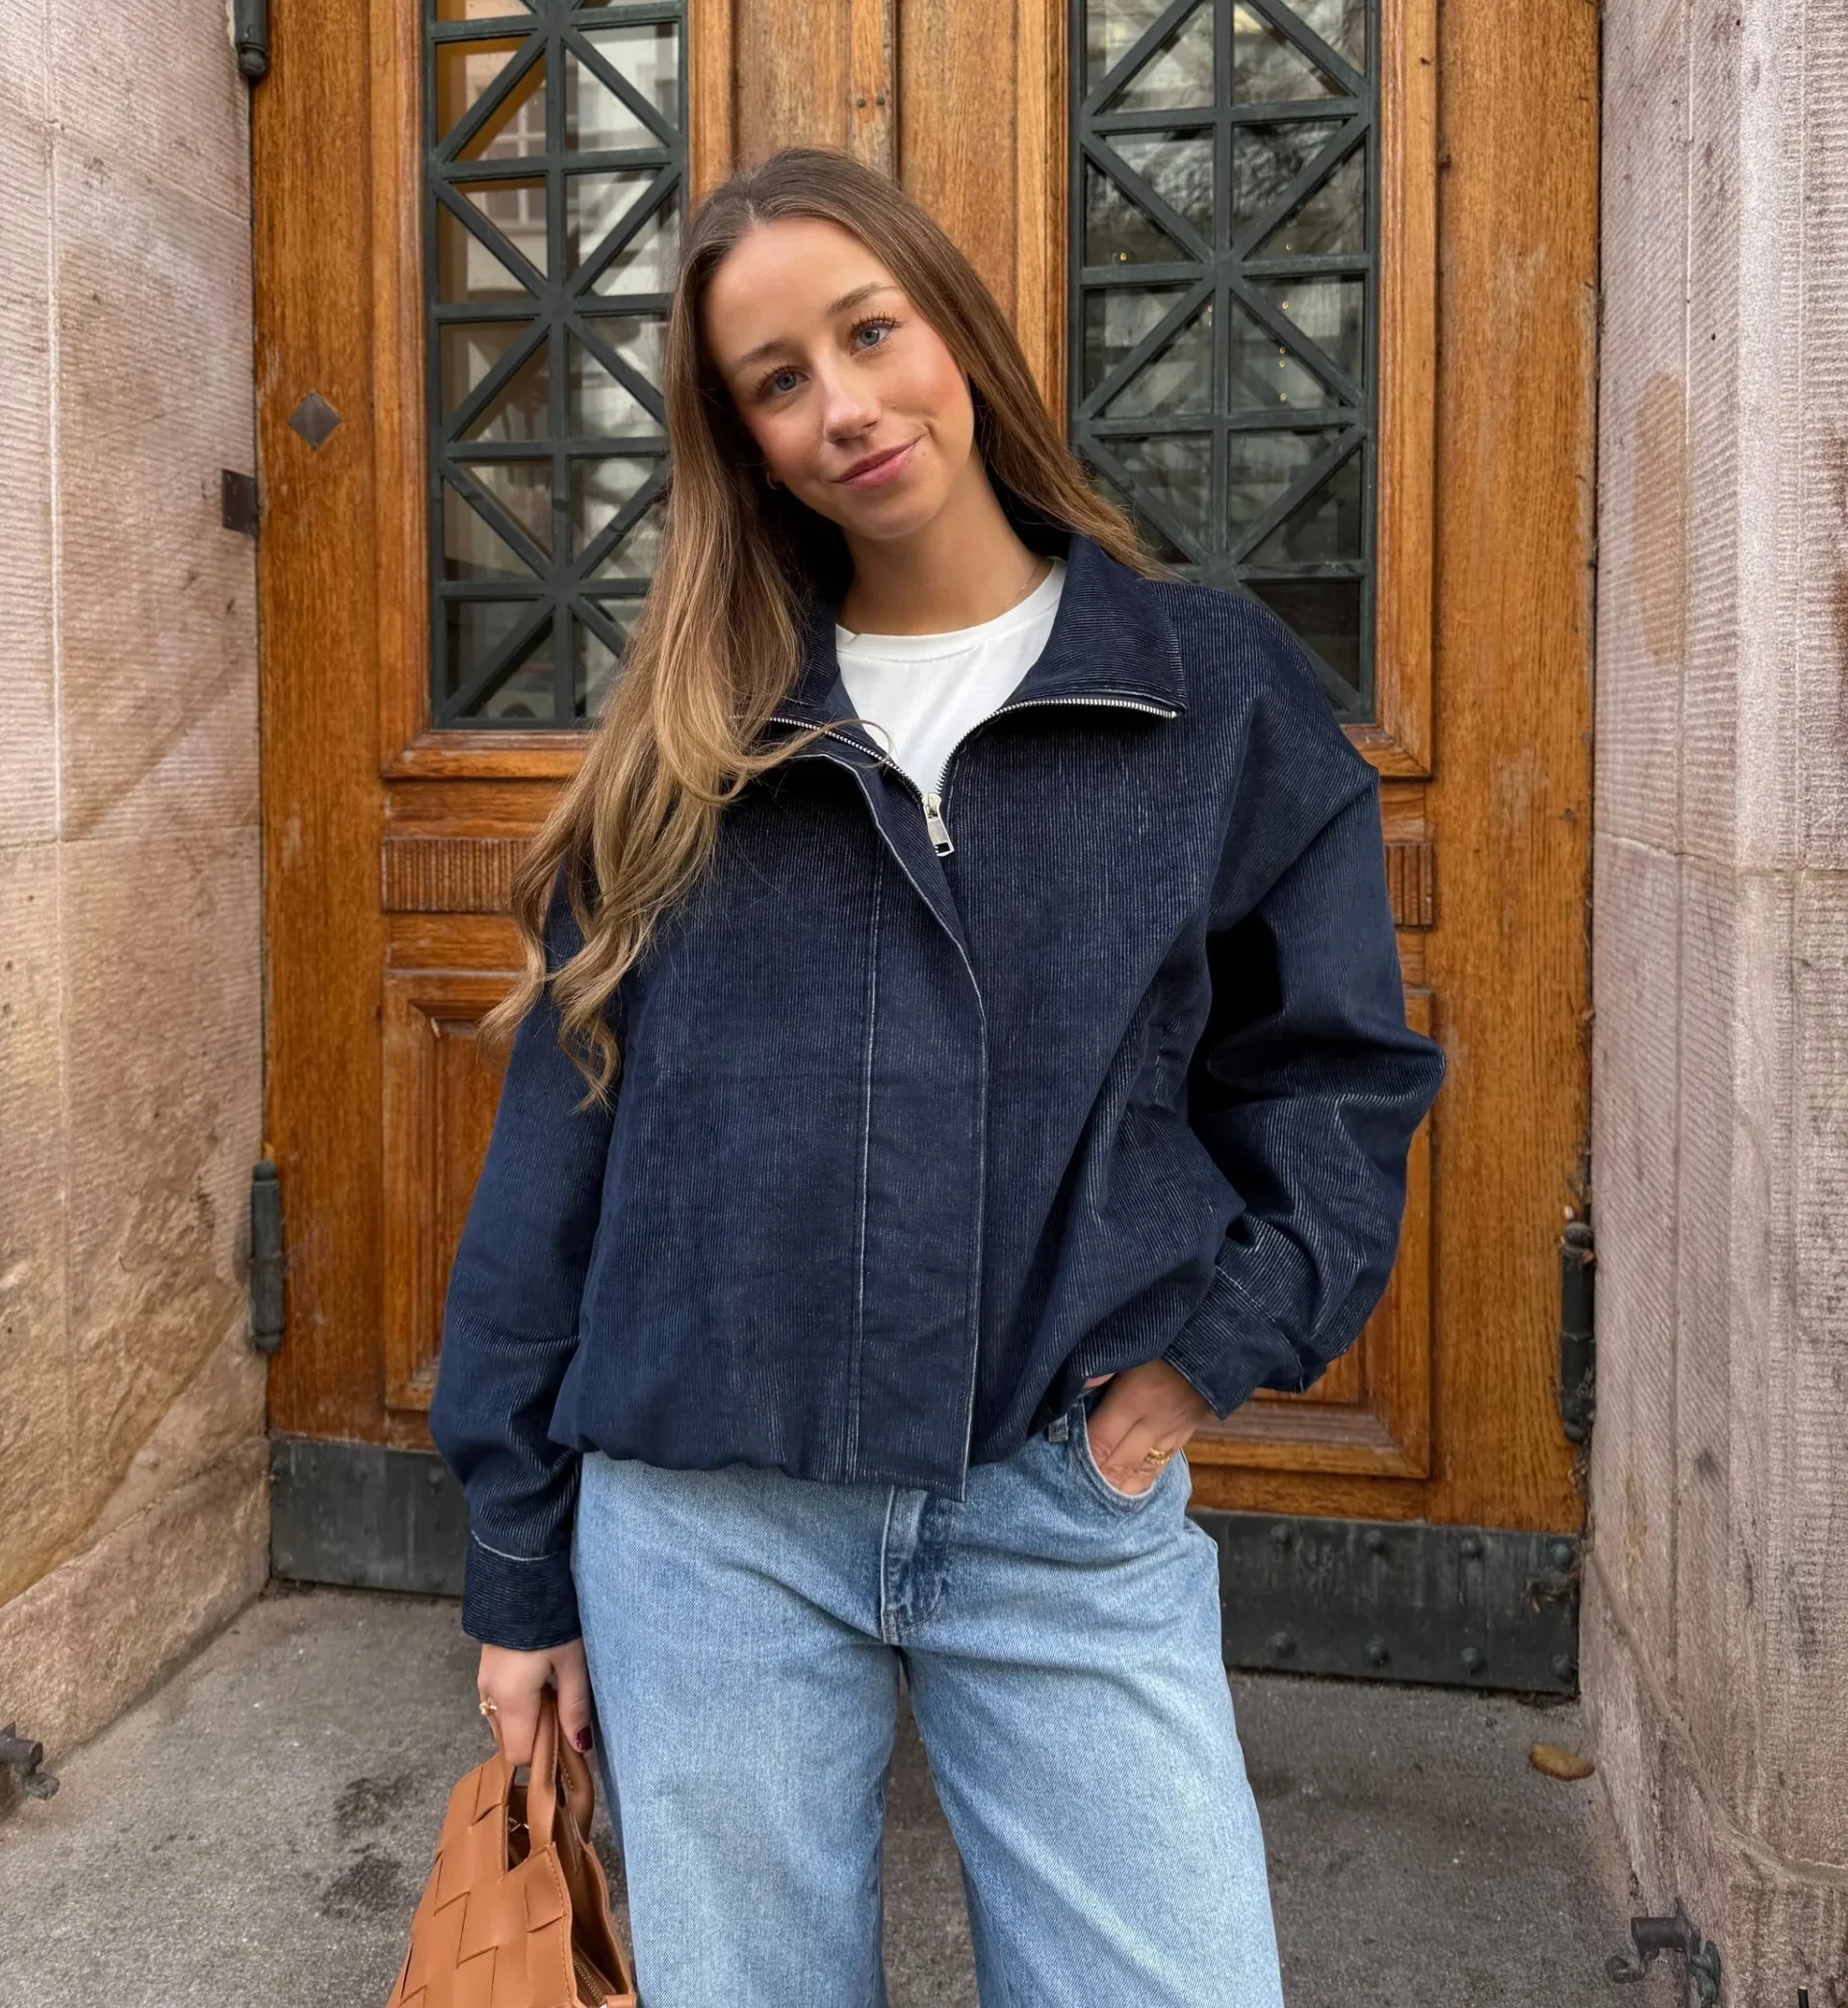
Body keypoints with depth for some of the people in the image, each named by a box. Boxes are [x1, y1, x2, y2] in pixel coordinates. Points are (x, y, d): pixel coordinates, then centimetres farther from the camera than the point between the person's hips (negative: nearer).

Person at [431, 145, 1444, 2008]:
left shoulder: (1216, 689, 3)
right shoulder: (686, 742, 4)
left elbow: (1336, 1060, 8)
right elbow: (558, 1140, 5)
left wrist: (1222, 1335, -6)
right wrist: (520, 1564, 6)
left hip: (1070, 1507, 0)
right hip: (705, 1520, 1)